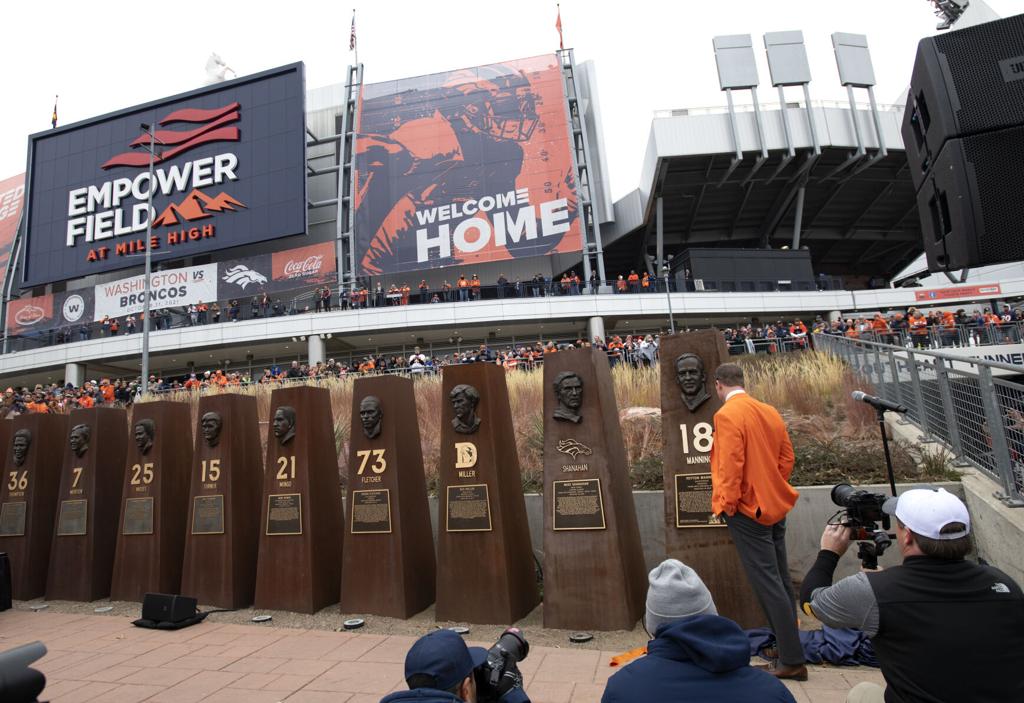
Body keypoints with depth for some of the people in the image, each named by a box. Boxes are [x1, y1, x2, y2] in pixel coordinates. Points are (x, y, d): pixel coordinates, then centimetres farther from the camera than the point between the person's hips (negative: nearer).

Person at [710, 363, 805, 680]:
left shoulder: (727, 415, -17)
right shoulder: (770, 412, 6)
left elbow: (730, 466, -22)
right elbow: (786, 457, 10)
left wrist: (726, 505, -13)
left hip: (747, 510, -8)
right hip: (775, 506, 8)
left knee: (768, 586, 0)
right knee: (780, 581, 17)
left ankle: (792, 661, 8)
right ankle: (789, 648, 29)